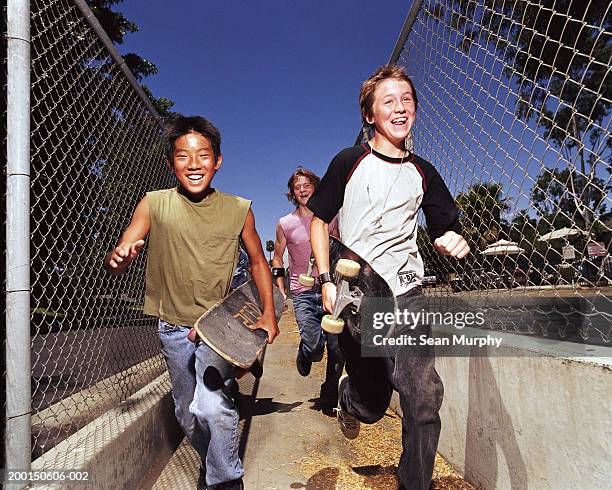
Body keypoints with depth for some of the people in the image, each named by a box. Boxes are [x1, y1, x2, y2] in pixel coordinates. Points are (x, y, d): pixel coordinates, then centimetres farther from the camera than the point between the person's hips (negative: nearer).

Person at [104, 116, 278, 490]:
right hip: (174, 328, 2)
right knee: (189, 415, 18)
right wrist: (118, 258, -36)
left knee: (211, 407, -23)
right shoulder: (154, 204, -8)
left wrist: (269, 313, -3)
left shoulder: (239, 210, -7)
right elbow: (117, 262, -12)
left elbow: (258, 262, 6)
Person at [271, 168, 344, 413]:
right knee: (314, 347, -13)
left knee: (337, 349, 0)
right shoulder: (285, 223, 5)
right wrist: (281, 290, 5)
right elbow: (277, 258, 14)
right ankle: (304, 355, 25)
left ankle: (329, 397, 20)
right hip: (303, 294, -1)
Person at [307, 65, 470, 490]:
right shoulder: (349, 162, 2)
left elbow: (448, 230, 16)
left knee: (425, 397, -13)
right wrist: (327, 281, -5)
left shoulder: (422, 173, 10)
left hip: (406, 296, 2)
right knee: (372, 404, 10)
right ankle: (347, 396, 48)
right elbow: (319, 220, 5)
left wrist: (454, 241, -9)